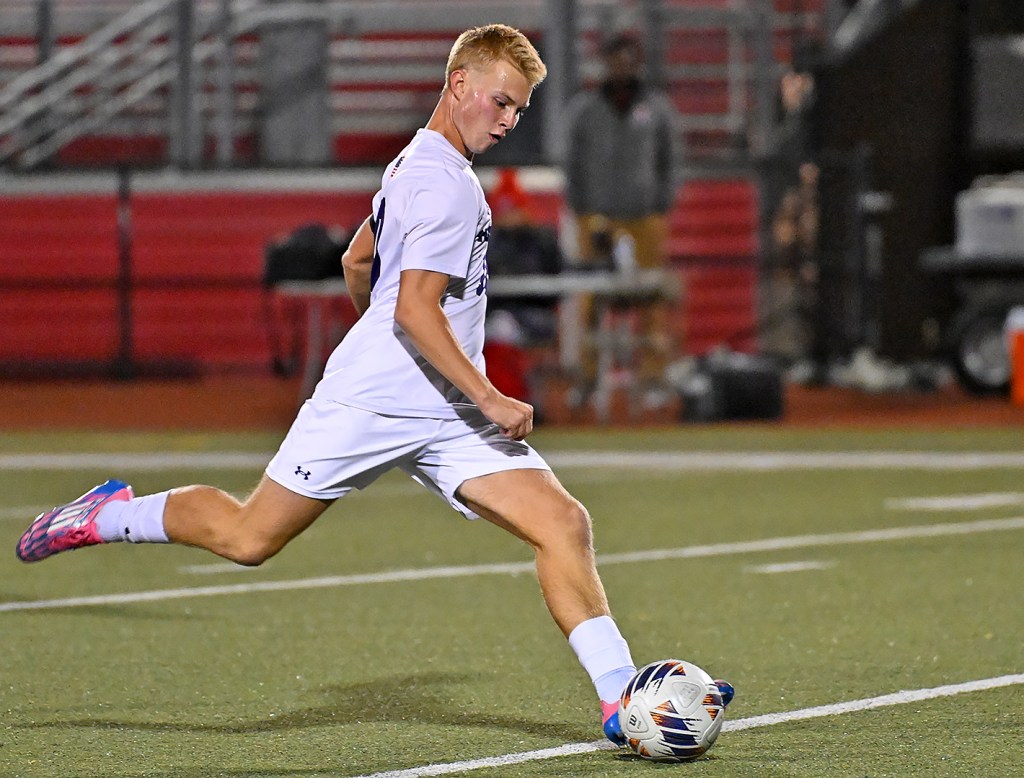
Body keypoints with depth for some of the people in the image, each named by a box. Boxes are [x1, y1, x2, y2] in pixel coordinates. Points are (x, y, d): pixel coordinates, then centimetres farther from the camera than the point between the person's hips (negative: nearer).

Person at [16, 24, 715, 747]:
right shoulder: (444, 186, -15)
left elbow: (357, 263, 29)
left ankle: (621, 699, -12)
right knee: (250, 537, -1)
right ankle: (110, 515, 24)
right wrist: (489, 399, -21)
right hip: (369, 405, -9)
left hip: (446, 418, 9)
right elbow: (415, 309, -23)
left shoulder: (418, 167, 17)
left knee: (564, 525, -8)